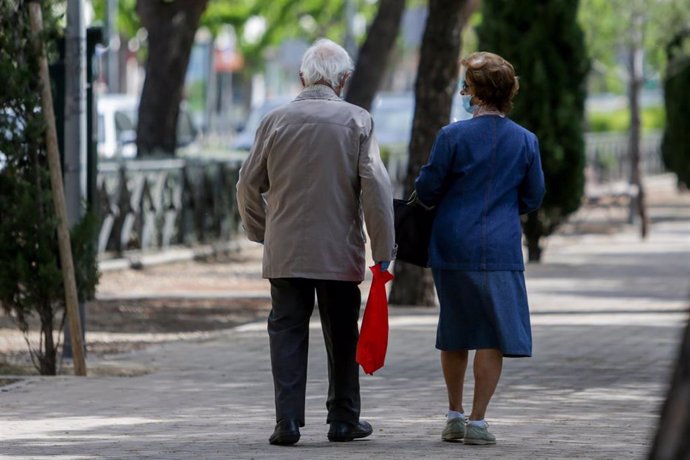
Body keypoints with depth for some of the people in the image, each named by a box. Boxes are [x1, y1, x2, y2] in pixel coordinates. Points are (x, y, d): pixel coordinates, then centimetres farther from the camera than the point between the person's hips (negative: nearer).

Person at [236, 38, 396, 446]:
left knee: (288, 333, 4)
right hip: (340, 252, -1)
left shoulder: (278, 120, 0)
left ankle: (288, 421, -3)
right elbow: (375, 186, -9)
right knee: (342, 336, 11)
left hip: (284, 250, 1)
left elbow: (249, 184, 4)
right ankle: (344, 420, 17)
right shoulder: (357, 121, -4)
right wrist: (383, 248, -4)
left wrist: (260, 232, 20)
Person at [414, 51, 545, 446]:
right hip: (500, 248, -1)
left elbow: (426, 190, -2)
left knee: (455, 334, 15)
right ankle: (477, 421, -1)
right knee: (493, 336, 3)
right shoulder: (526, 141, 0)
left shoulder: (453, 136, -7)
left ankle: (455, 415, 24)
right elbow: (533, 199, 7)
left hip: (452, 247, 1)